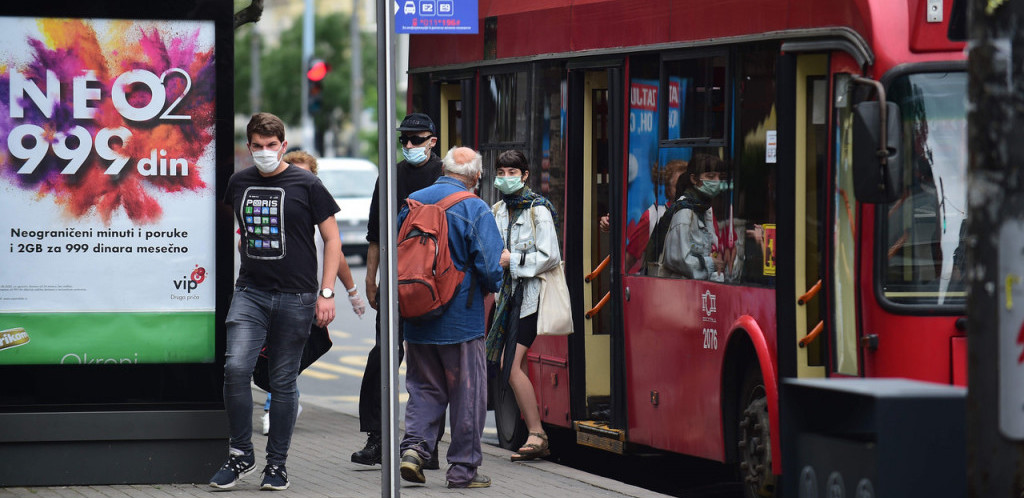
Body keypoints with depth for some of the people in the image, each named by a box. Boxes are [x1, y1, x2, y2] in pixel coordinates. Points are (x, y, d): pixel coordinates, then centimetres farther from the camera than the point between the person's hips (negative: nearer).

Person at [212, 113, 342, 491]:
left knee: (283, 382, 3)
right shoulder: (239, 184, 7)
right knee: (236, 367, -16)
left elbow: (332, 239, 1)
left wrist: (326, 293, -6)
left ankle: (277, 464, 14)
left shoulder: (306, 185, -2)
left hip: (295, 297, -2)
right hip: (250, 292, 2)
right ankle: (240, 455, -3)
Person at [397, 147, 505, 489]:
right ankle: (463, 469, 7)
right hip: (462, 318, -4)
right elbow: (491, 267, -15)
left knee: (424, 387, 16)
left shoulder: (412, 203, 4)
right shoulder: (475, 210, -11)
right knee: (467, 393, 5)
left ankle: (414, 445, -4)